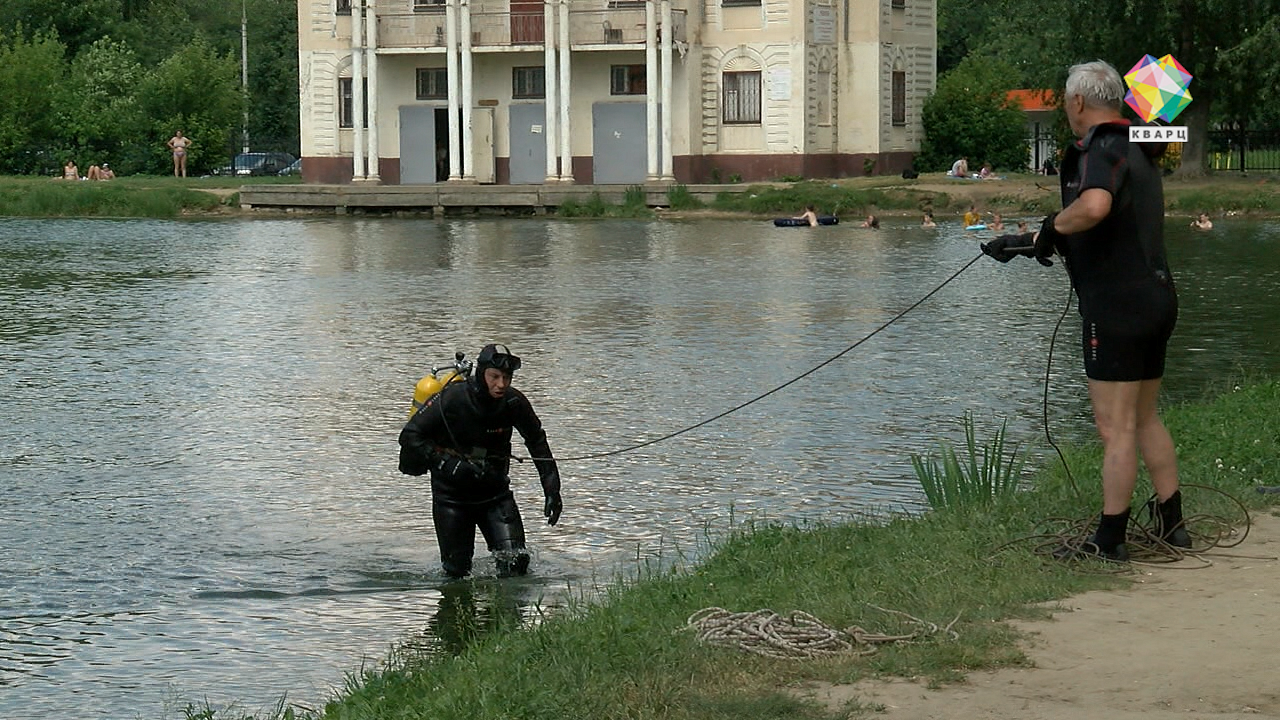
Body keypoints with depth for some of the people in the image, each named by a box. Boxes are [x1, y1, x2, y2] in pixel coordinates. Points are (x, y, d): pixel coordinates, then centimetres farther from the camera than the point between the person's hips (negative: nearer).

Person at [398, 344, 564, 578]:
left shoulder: (514, 403, -11)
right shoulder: (450, 399, -20)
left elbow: (538, 442, 6)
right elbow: (410, 437, -16)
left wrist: (552, 489, 1)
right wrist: (447, 464, -26)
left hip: (495, 492, 2)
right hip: (451, 495, -2)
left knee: (516, 562, -11)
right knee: (457, 571, 2)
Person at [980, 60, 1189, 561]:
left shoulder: (1103, 150, -14)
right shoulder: (1138, 152, 17)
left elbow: (1094, 207, -37)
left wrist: (1050, 229, -18)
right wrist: (1022, 243, 23)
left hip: (1118, 308, -10)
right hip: (1157, 297, 10)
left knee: (1115, 427, -4)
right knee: (1144, 418, 19)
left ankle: (1110, 539, 1)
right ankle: (1171, 521, 25)